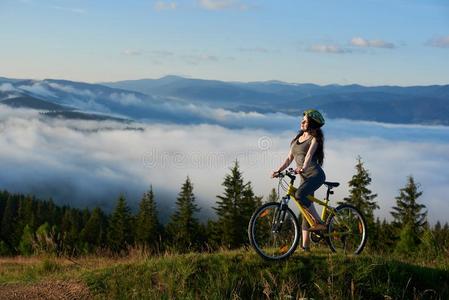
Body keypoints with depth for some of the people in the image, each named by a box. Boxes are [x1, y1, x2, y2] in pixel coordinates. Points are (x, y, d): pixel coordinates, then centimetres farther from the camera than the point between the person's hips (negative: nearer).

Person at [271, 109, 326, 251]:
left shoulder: (314, 138, 0)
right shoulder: (297, 138, 19)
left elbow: (309, 154, -19)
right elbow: (289, 158, 17)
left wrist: (303, 167, -37)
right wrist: (278, 170, 4)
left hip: (315, 174, -7)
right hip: (305, 176, 7)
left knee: (299, 194, -31)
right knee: (306, 211, 3)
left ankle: (319, 222, -19)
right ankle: (305, 245, 2)